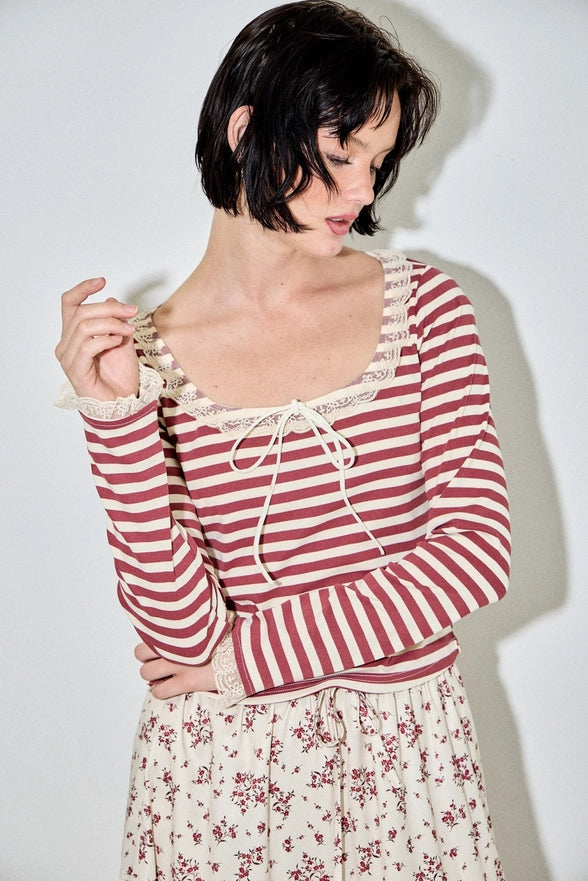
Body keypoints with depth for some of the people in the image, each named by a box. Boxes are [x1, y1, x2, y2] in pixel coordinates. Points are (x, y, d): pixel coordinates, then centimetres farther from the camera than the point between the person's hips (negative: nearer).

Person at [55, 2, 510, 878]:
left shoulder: (423, 305, -2)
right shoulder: (148, 357, -6)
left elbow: (477, 551, -9)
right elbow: (180, 630, -13)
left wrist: (250, 657, -9)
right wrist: (119, 418, -22)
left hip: (409, 749, 2)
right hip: (222, 767, -1)